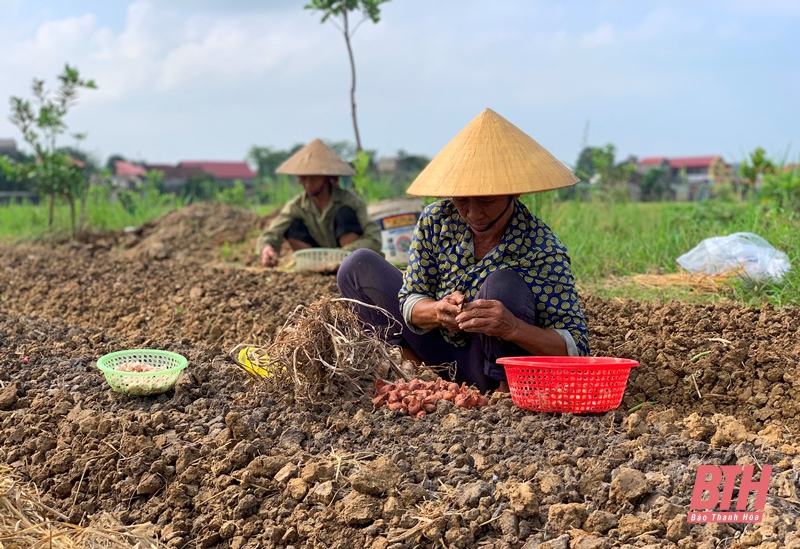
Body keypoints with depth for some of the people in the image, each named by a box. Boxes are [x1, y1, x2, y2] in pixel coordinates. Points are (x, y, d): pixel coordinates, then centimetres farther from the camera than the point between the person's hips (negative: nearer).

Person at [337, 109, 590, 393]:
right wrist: (437, 311, -30)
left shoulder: (543, 252, -24)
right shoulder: (435, 222, -12)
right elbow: (409, 301, -5)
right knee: (359, 266, -2)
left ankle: (506, 391, -12)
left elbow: (577, 348, -26)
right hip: (441, 352, 5)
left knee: (504, 283, -35)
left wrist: (513, 328, -45)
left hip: (496, 371, -5)